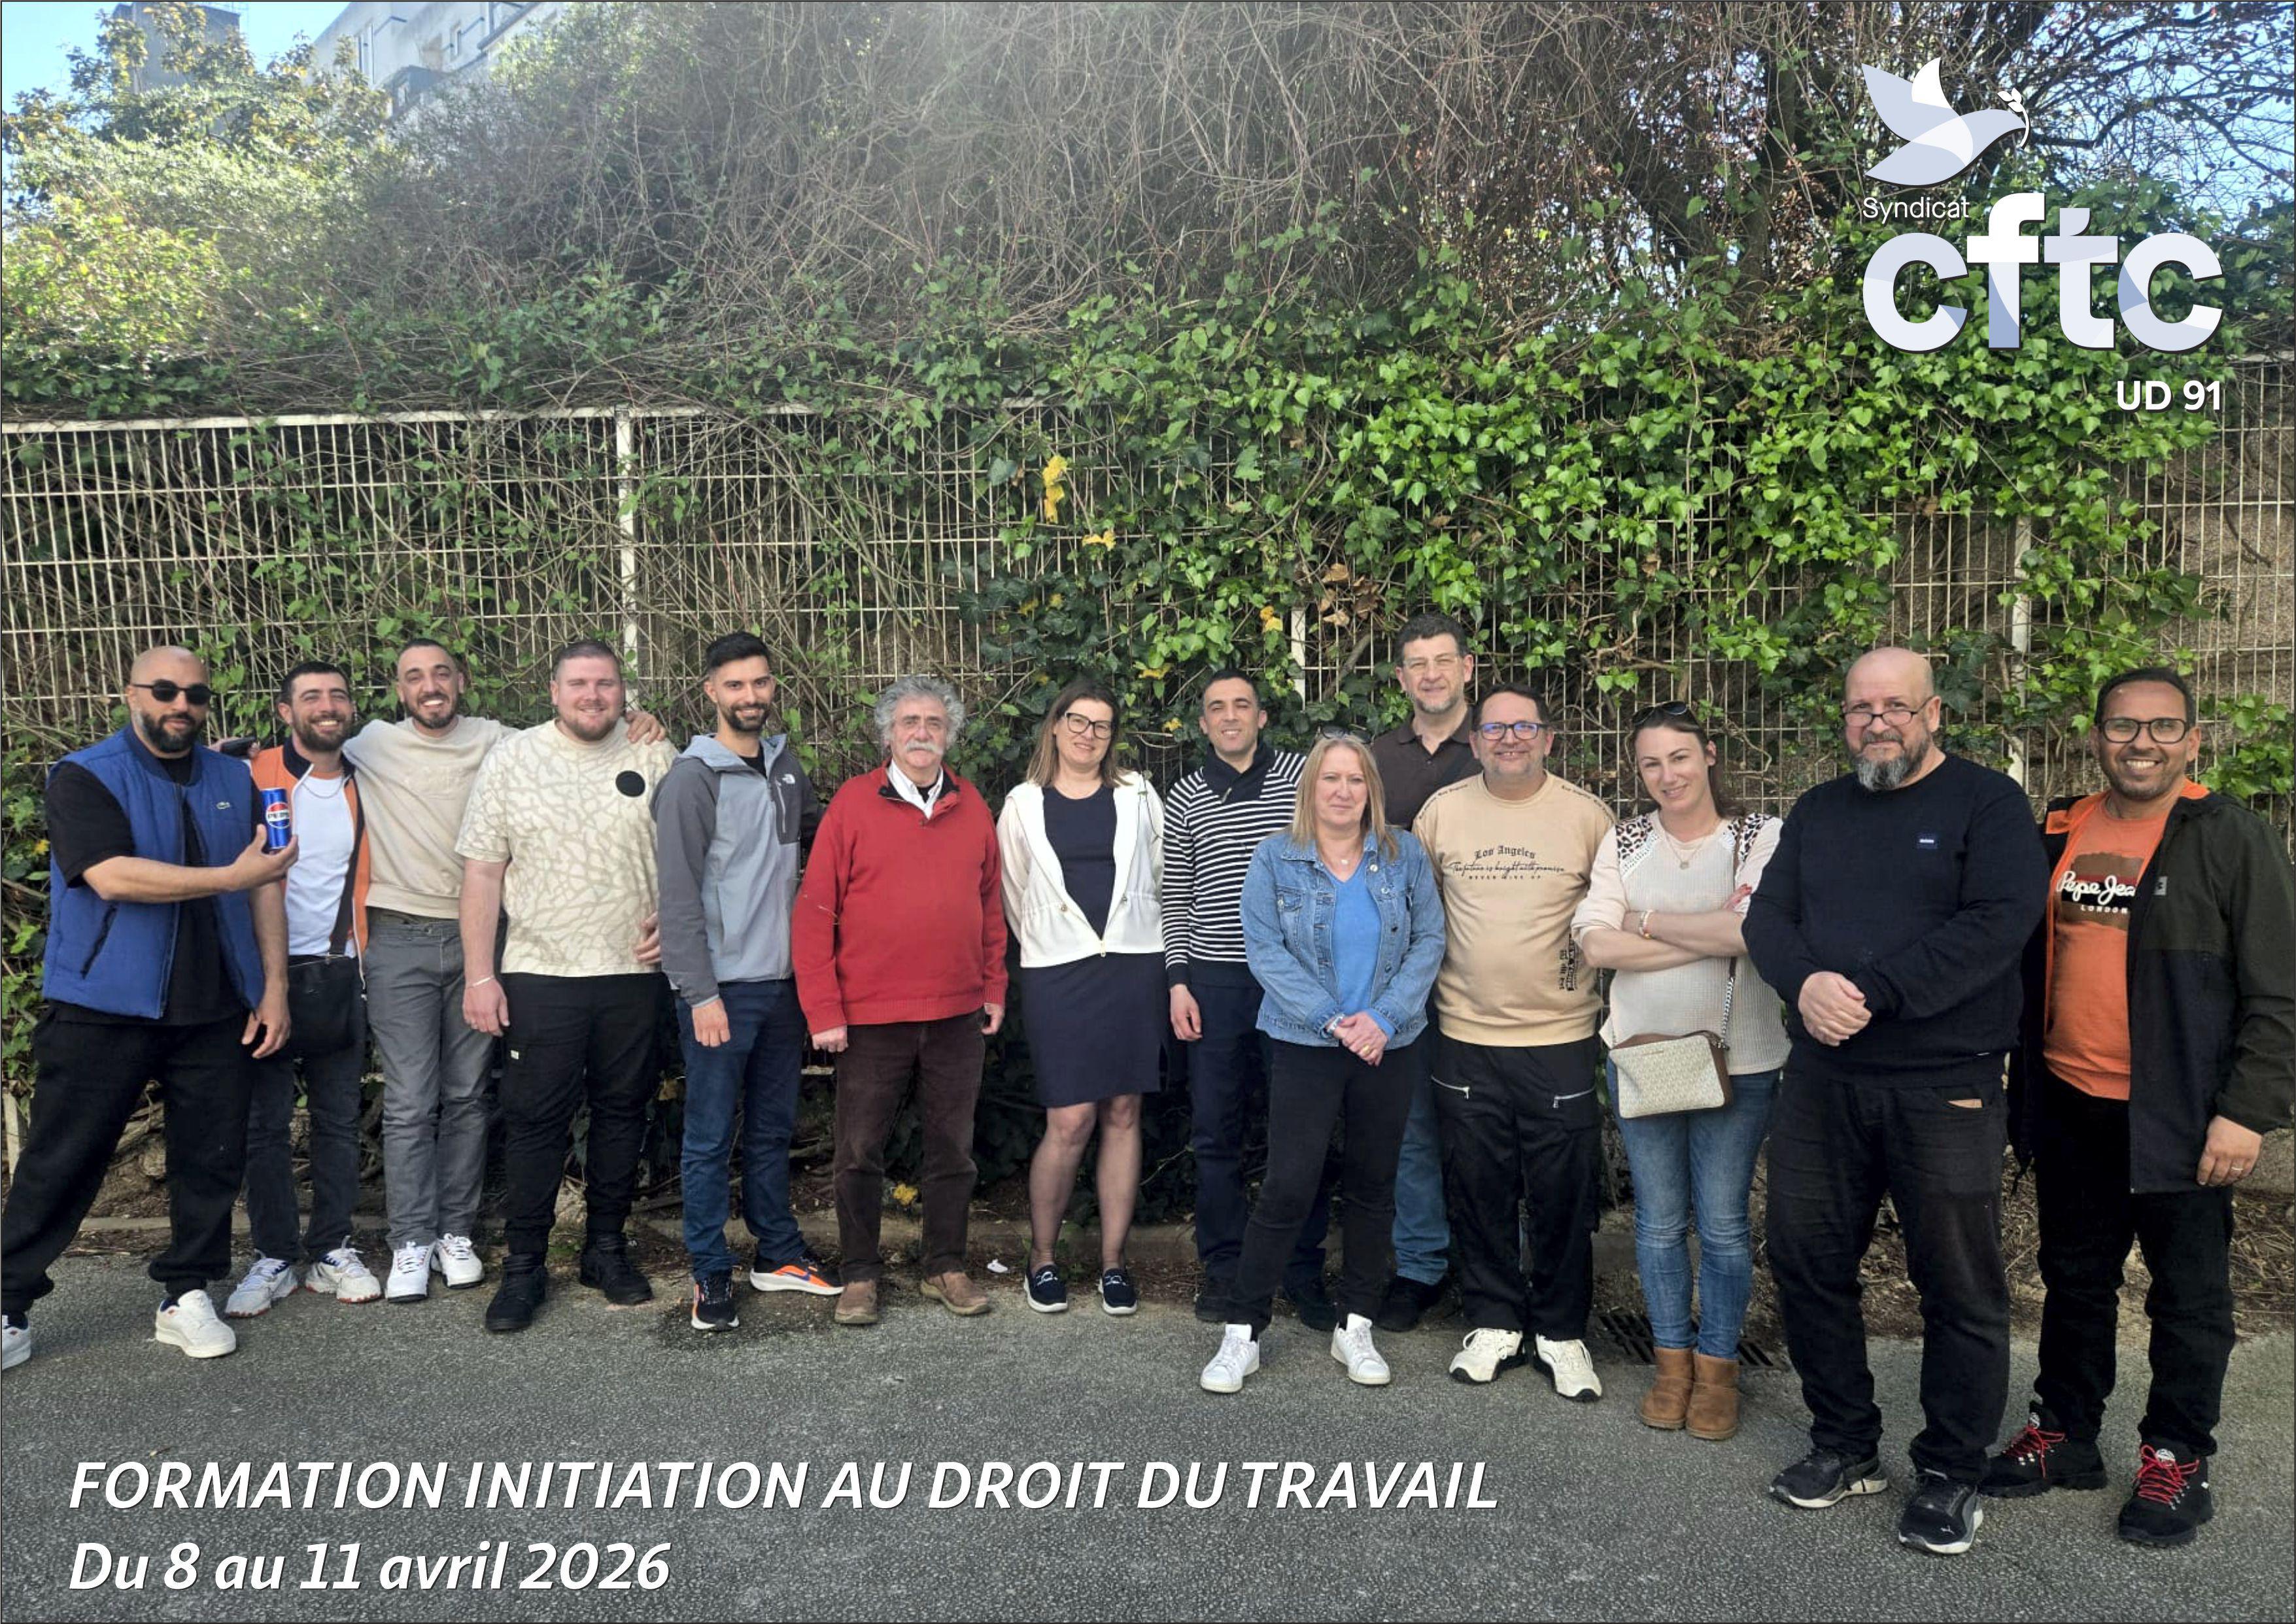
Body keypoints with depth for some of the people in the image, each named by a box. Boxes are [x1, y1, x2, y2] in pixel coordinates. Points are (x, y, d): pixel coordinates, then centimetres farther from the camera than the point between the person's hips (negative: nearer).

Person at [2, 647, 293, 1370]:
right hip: (102, 1012, -4)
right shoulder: (85, 778, -3)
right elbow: (112, 877, -19)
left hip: (216, 1012, 4)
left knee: (212, 1160, 7)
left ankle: (186, 1298, 20)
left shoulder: (235, 782, 11)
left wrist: (275, 987, 3)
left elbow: (266, 886, 10)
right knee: (60, 1165, 3)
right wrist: (232, 877, -18)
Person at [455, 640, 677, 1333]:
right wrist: (479, 975, -3)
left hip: (634, 972, 1)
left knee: (622, 1111, 10)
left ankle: (606, 1246, 25)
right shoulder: (511, 760, 2)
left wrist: (671, 916, -8)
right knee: (534, 1119, 1)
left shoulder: (655, 759, 4)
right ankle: (523, 1264, 14)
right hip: (539, 972, -1)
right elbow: (482, 872, 1)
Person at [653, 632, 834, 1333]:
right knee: (711, 1138, 4)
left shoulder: (786, 765, 8)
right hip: (721, 988, -6)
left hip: (782, 983, 6)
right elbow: (679, 898, -14)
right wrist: (701, 995, -17)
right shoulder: (693, 778, -11)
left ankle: (777, 1253, 29)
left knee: (773, 1128, 16)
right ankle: (711, 1273, 16)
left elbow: (818, 830, 23)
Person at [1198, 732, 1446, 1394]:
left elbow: (1429, 940, 0)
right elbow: (1265, 949, -8)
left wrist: (1384, 1019, -12)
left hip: (1389, 1045, 3)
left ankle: (1355, 1327, 24)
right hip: (1305, 1045, -3)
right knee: (1287, 1187, -5)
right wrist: (1333, 1021, -15)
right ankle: (1242, 1332, 7)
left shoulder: (1404, 855, 3)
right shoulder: (1275, 858, -3)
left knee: (1373, 1187, 10)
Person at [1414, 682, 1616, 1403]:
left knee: (1563, 1196, 6)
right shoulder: (1442, 810, 2)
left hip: (1561, 1035, -1)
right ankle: (1493, 1322, 27)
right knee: (1478, 1193, 10)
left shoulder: (1586, 815, -1)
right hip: (1466, 1036, 1)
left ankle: (1561, 1332, 24)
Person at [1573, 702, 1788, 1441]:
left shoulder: (1762, 837, -5)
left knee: (1723, 1222, 6)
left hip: (1738, 1060, -2)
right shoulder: (1623, 842, 4)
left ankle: (1717, 1366, 24)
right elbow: (1595, 944, -9)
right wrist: (1710, 938, -13)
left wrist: (1648, 921, -10)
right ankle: (1672, 1360, 27)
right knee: (1659, 1220, 11)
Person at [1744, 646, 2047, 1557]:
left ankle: (1952, 1474, 21)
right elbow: (1768, 918, 7)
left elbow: (2000, 923, -16)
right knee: (1806, 1263, 9)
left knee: (1959, 1285, 3)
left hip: (1944, 1087, -5)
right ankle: (1845, 1446, 27)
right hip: (1821, 1080, 5)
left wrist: (1871, 993, -20)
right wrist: (1805, 982, -15)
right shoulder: (1817, 813, 14)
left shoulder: (1986, 803, -2)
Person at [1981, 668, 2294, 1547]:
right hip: (2069, 1107, 5)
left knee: (2189, 1295, 8)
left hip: (2179, 1117, -5)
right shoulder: (2058, 836, 8)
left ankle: (2176, 1459, 24)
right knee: (2074, 1279, 16)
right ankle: (2066, 1433, 31)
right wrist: (2019, 1086, 12)